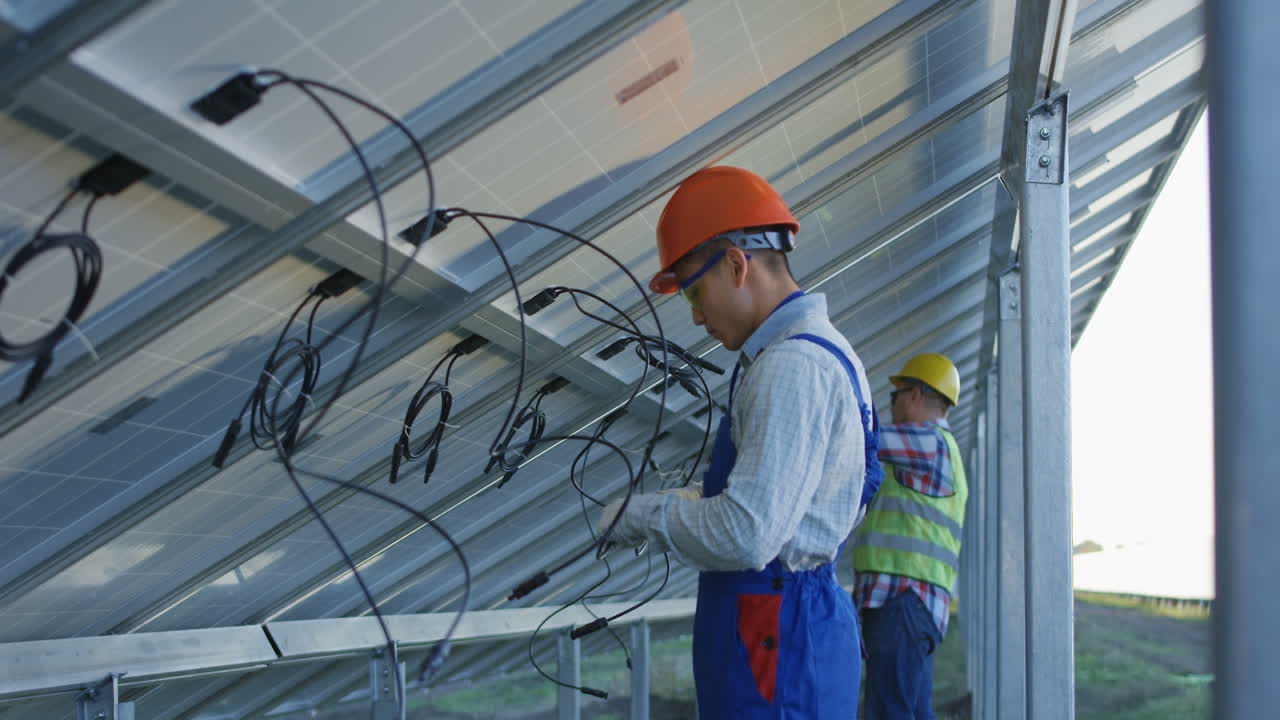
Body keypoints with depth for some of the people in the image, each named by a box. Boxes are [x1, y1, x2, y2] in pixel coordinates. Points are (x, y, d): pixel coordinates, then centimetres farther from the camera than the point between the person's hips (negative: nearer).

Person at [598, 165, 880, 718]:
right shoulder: (818, 351, 17)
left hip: (775, 641, -10)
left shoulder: (793, 366, -17)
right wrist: (681, 508, 13)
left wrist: (644, 515, -9)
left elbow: (747, 535, -24)